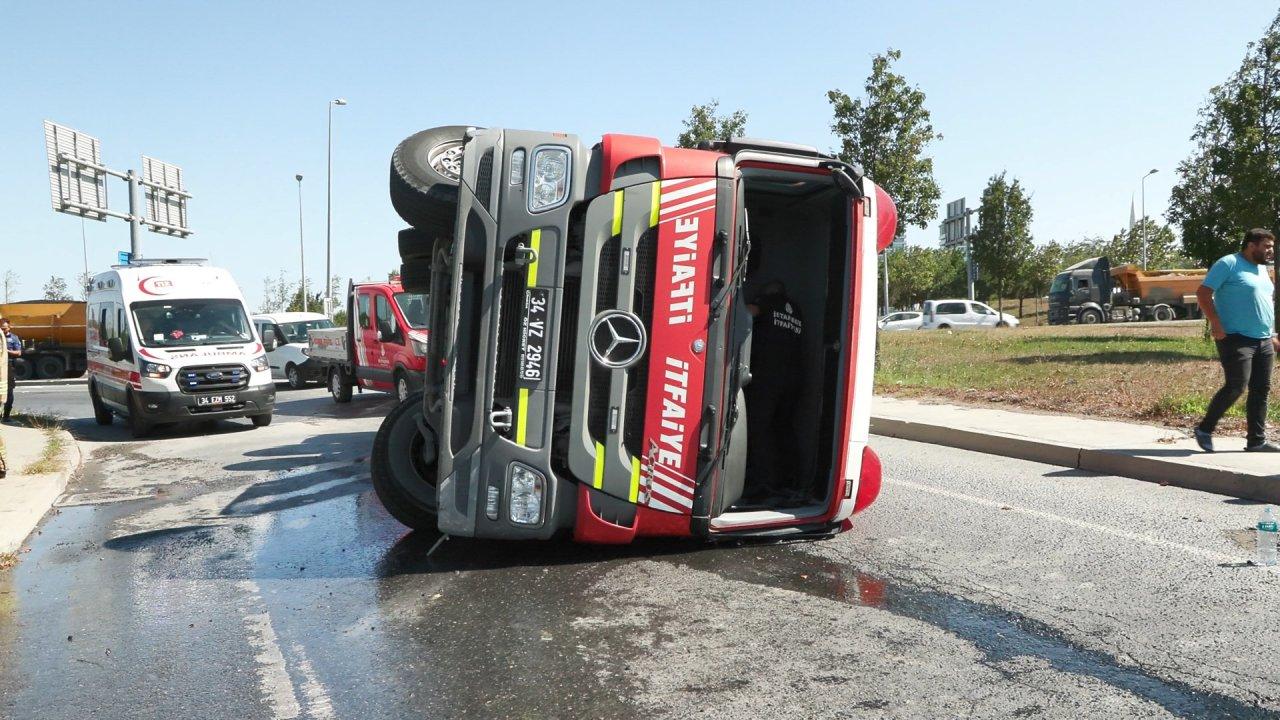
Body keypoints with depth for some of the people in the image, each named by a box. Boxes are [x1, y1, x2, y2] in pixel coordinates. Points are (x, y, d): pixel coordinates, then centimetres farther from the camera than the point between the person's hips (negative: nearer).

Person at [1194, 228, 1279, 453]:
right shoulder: (1228, 264, -6)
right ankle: (1204, 429, 0)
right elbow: (1203, 293, -13)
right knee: (1236, 386, -14)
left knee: (1261, 390, 6)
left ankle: (1257, 441, 11)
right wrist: (1216, 323, -21)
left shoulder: (1262, 268, 19)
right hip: (1236, 339, -8)